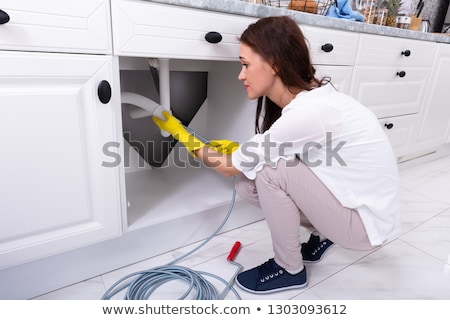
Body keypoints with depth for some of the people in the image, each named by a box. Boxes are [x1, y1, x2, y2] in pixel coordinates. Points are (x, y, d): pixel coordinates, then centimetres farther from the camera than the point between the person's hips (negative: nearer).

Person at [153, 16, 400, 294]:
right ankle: (321, 234, 15)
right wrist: (240, 150, -5)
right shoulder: (301, 96, -4)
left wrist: (180, 133, -6)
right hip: (347, 199, 7)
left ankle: (289, 269, -1)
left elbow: (230, 166, -18)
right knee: (247, 183, -5)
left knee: (270, 167, -24)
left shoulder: (308, 111, -31)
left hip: (367, 221, -7)